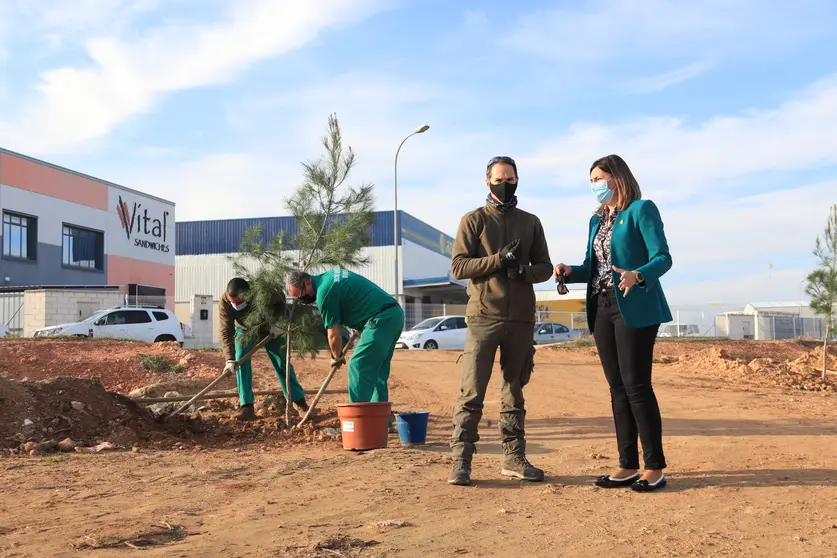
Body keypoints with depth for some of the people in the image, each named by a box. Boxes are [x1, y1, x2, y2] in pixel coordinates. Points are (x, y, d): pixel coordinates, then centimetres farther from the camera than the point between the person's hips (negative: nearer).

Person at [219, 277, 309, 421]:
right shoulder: (224, 303, -34)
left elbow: (281, 303, -16)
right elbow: (226, 332, -34)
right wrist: (230, 359, -42)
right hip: (244, 329, 1)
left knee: (282, 362, 1)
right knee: (241, 362, -17)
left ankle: (300, 401, 14)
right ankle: (247, 407, -15)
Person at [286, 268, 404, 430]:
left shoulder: (324, 291, -12)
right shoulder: (328, 277, 17)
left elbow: (334, 335, -7)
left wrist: (336, 357, 11)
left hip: (381, 320, -10)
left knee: (358, 367, -7)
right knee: (378, 371, 14)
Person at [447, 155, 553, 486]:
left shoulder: (531, 223, 15)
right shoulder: (474, 220, 6)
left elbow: (545, 268, 12)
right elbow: (458, 266, -4)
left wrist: (524, 271, -10)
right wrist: (499, 259, -16)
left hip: (521, 319, 3)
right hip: (484, 316, -3)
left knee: (514, 391, 10)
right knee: (472, 392, -6)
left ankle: (514, 458, 16)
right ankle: (461, 460, -3)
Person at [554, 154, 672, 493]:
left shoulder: (641, 210, -4)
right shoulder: (597, 220, 18)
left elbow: (662, 258, -12)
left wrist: (637, 275, -31)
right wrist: (570, 272, -2)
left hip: (634, 309, -7)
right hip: (602, 309, 7)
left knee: (636, 385, -8)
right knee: (617, 387, 7)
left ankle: (655, 467, 1)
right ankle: (628, 466, 13)